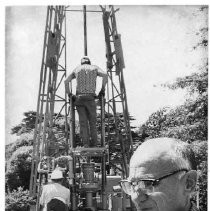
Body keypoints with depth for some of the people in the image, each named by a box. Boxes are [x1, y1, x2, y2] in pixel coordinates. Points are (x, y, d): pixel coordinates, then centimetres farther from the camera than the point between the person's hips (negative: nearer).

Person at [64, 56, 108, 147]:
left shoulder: (76, 69, 18)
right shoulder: (95, 68, 15)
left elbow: (66, 81, 7)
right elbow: (105, 75, -4)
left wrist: (69, 94, 12)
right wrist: (103, 89, 2)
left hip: (79, 98, 1)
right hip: (90, 98, -1)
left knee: (83, 121, 2)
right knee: (92, 120, 10)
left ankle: (86, 143, -5)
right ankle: (94, 142, 8)